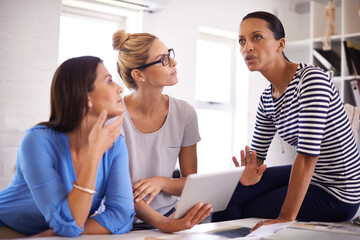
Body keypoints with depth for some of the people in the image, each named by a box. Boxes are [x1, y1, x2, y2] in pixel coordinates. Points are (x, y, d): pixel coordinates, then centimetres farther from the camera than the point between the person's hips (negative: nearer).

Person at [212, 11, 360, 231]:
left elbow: (308, 155, -29)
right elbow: (257, 153, 5)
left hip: (337, 194, -7)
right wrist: (252, 173, -20)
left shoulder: (311, 79, -24)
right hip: (308, 176, 7)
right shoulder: (267, 98, 2)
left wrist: (285, 218, -28)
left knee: (245, 211, -7)